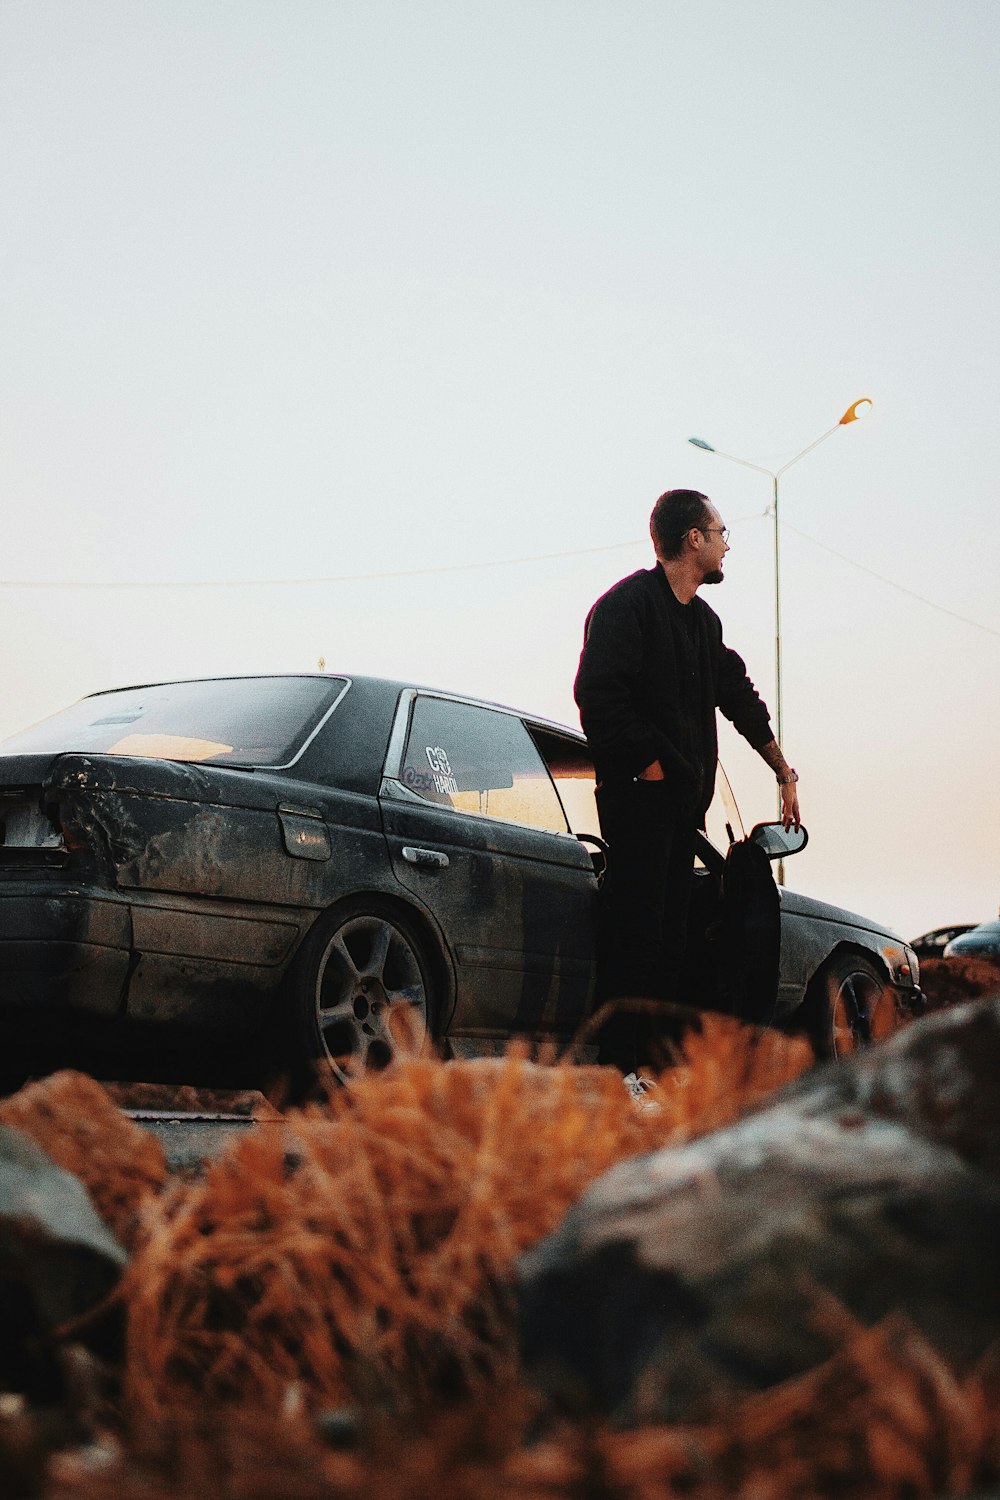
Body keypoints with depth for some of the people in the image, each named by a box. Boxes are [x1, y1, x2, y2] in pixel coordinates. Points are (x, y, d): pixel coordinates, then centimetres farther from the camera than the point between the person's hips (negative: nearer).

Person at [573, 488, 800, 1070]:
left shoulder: (704, 619, 19)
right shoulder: (629, 603, -8)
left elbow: (740, 696, 29)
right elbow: (597, 693, -18)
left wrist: (784, 771, 32)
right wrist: (648, 765, -16)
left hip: (684, 802, 9)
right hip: (640, 797, -8)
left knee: (669, 937, 7)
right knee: (634, 931, -10)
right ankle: (617, 1069, -7)